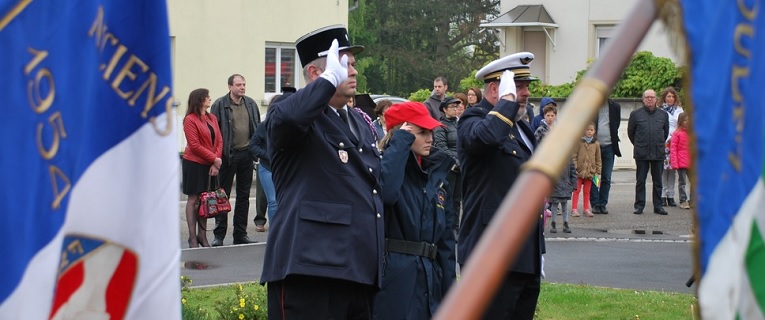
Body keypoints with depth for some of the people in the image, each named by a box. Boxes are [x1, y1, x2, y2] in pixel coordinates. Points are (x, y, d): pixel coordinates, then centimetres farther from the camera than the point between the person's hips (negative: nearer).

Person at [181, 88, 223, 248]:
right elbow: (195, 146, -13)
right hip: (194, 164, -6)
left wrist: (216, 161, -6)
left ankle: (202, 235, 14)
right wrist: (214, 159, -13)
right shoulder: (190, 120, -8)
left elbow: (219, 141, 8)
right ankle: (192, 237, 1)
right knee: (193, 199, -1)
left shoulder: (212, 118, 11)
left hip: (210, 165, 6)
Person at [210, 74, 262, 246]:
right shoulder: (220, 104, -5)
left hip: (247, 154, 5)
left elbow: (258, 128, 16)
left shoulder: (251, 104, 9)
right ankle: (219, 235, 5)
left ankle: (240, 234, 16)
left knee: (244, 196, 9)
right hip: (228, 155, -5)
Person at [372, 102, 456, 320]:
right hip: (393, 277, -7)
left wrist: (450, 290, 14)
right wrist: (401, 142, -17)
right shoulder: (386, 164, -3)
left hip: (429, 280, 7)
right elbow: (386, 191, -30)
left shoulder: (437, 173, 16)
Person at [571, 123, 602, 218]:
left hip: (590, 171, 3)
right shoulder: (579, 142, -4)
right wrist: (574, 167, -11)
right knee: (577, 190, 1)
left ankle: (586, 209, 16)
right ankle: (574, 209, 3)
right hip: (579, 171, -3)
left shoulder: (596, 144, 4)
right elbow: (574, 155, -5)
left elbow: (598, 159, 9)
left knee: (587, 191, 11)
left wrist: (598, 171, 7)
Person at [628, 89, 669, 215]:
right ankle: (639, 206, 6)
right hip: (641, 153, -2)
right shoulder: (635, 114, 2)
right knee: (640, 180, 1)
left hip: (658, 153, 2)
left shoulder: (663, 115, 9)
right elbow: (630, 132, 11)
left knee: (658, 181, 6)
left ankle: (658, 206, 11)